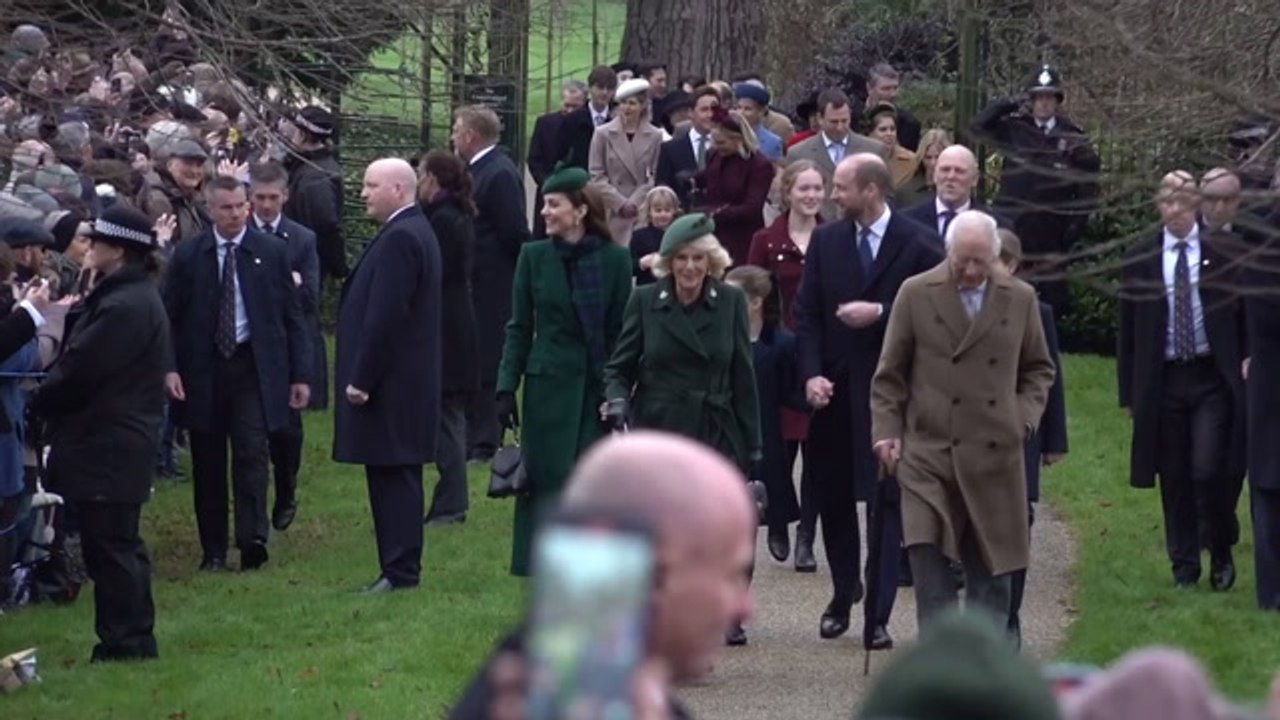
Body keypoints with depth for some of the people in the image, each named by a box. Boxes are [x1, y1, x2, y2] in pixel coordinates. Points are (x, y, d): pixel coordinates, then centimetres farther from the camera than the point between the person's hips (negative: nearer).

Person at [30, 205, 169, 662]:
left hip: (107, 447, -11)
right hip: (112, 441, 11)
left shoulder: (124, 307, -21)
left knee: (109, 545, -4)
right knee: (118, 545, 16)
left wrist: (41, 402, -7)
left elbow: (80, 368, -21)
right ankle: (134, 640, 22)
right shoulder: (127, 296, 13)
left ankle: (124, 641, 0)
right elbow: (80, 357, 13)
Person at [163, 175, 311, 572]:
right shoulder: (187, 256, 3)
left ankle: (253, 540, -19)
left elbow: (291, 315, 6)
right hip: (202, 371, 1)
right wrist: (170, 368, -8)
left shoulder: (271, 252, 3)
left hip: (254, 367, -1)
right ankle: (213, 550, 11)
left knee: (252, 452, -14)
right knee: (208, 462, 5)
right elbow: (169, 316, 4)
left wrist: (300, 374, 2)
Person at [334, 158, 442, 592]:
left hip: (391, 383, -10)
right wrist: (363, 376, 19)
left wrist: (361, 379, -19)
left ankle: (400, 570, -6)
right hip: (405, 381, 10)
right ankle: (400, 567, 15)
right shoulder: (413, 231, 15)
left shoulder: (399, 239, -18)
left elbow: (385, 316, -22)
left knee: (394, 476, -7)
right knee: (396, 476, 12)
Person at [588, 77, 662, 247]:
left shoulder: (655, 136, 4)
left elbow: (655, 176, 6)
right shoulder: (603, 134, 3)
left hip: (643, 212, 0)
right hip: (611, 213, 0)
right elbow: (596, 175, 1)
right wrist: (620, 203, -8)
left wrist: (636, 202, -7)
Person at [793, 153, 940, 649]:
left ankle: (878, 616, -1)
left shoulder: (916, 245, -6)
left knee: (886, 504, -3)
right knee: (832, 497, 10)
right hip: (834, 389, 4)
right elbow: (807, 312, 5)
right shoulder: (826, 241, 6)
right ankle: (843, 594, 29)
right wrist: (811, 374, -7)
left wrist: (880, 314, -17)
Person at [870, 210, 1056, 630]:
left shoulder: (1020, 299, 8)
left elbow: (1038, 370, 19)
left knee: (990, 571, 5)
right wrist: (886, 431, -1)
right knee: (927, 557, -14)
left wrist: (1024, 417, 3)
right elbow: (889, 374, 7)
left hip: (995, 454, 2)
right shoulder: (916, 295, 2)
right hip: (928, 450, -2)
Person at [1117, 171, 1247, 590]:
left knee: (1209, 470, -10)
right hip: (1163, 380, 2)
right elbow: (1128, 332, 7)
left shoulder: (1223, 253, 0)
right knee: (1174, 478, 6)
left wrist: (1245, 367, -2)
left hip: (1213, 378, -2)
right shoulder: (1140, 260, 5)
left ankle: (1221, 554, 11)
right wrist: (1129, 391, 4)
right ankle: (1184, 566, 17)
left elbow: (1245, 315, 4)